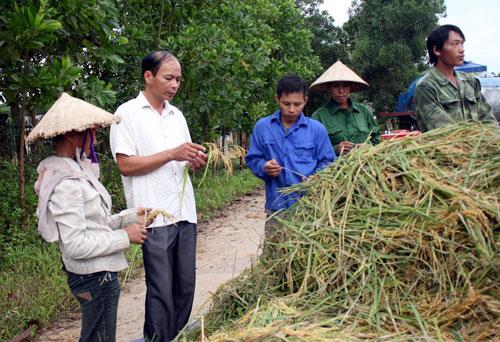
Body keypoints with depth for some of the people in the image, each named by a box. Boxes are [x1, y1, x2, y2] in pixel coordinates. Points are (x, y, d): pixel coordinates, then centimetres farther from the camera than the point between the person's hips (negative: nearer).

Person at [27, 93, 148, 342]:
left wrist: (131, 217, 3)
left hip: (94, 274, 9)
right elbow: (76, 245, -24)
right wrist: (124, 236, -17)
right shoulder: (67, 185, -23)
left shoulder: (75, 172, 6)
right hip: (96, 277, -9)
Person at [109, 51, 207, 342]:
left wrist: (196, 161, -2)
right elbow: (125, 164, -9)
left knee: (186, 286, 11)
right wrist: (171, 154, -16)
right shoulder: (128, 113, -3)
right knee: (162, 290, 0)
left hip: (185, 212, 6)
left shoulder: (176, 115, 16)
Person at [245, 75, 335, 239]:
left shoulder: (317, 129, 3)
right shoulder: (262, 127, 5)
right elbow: (252, 159, 11)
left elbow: (327, 162, 8)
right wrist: (264, 168, -10)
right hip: (276, 207, 1)